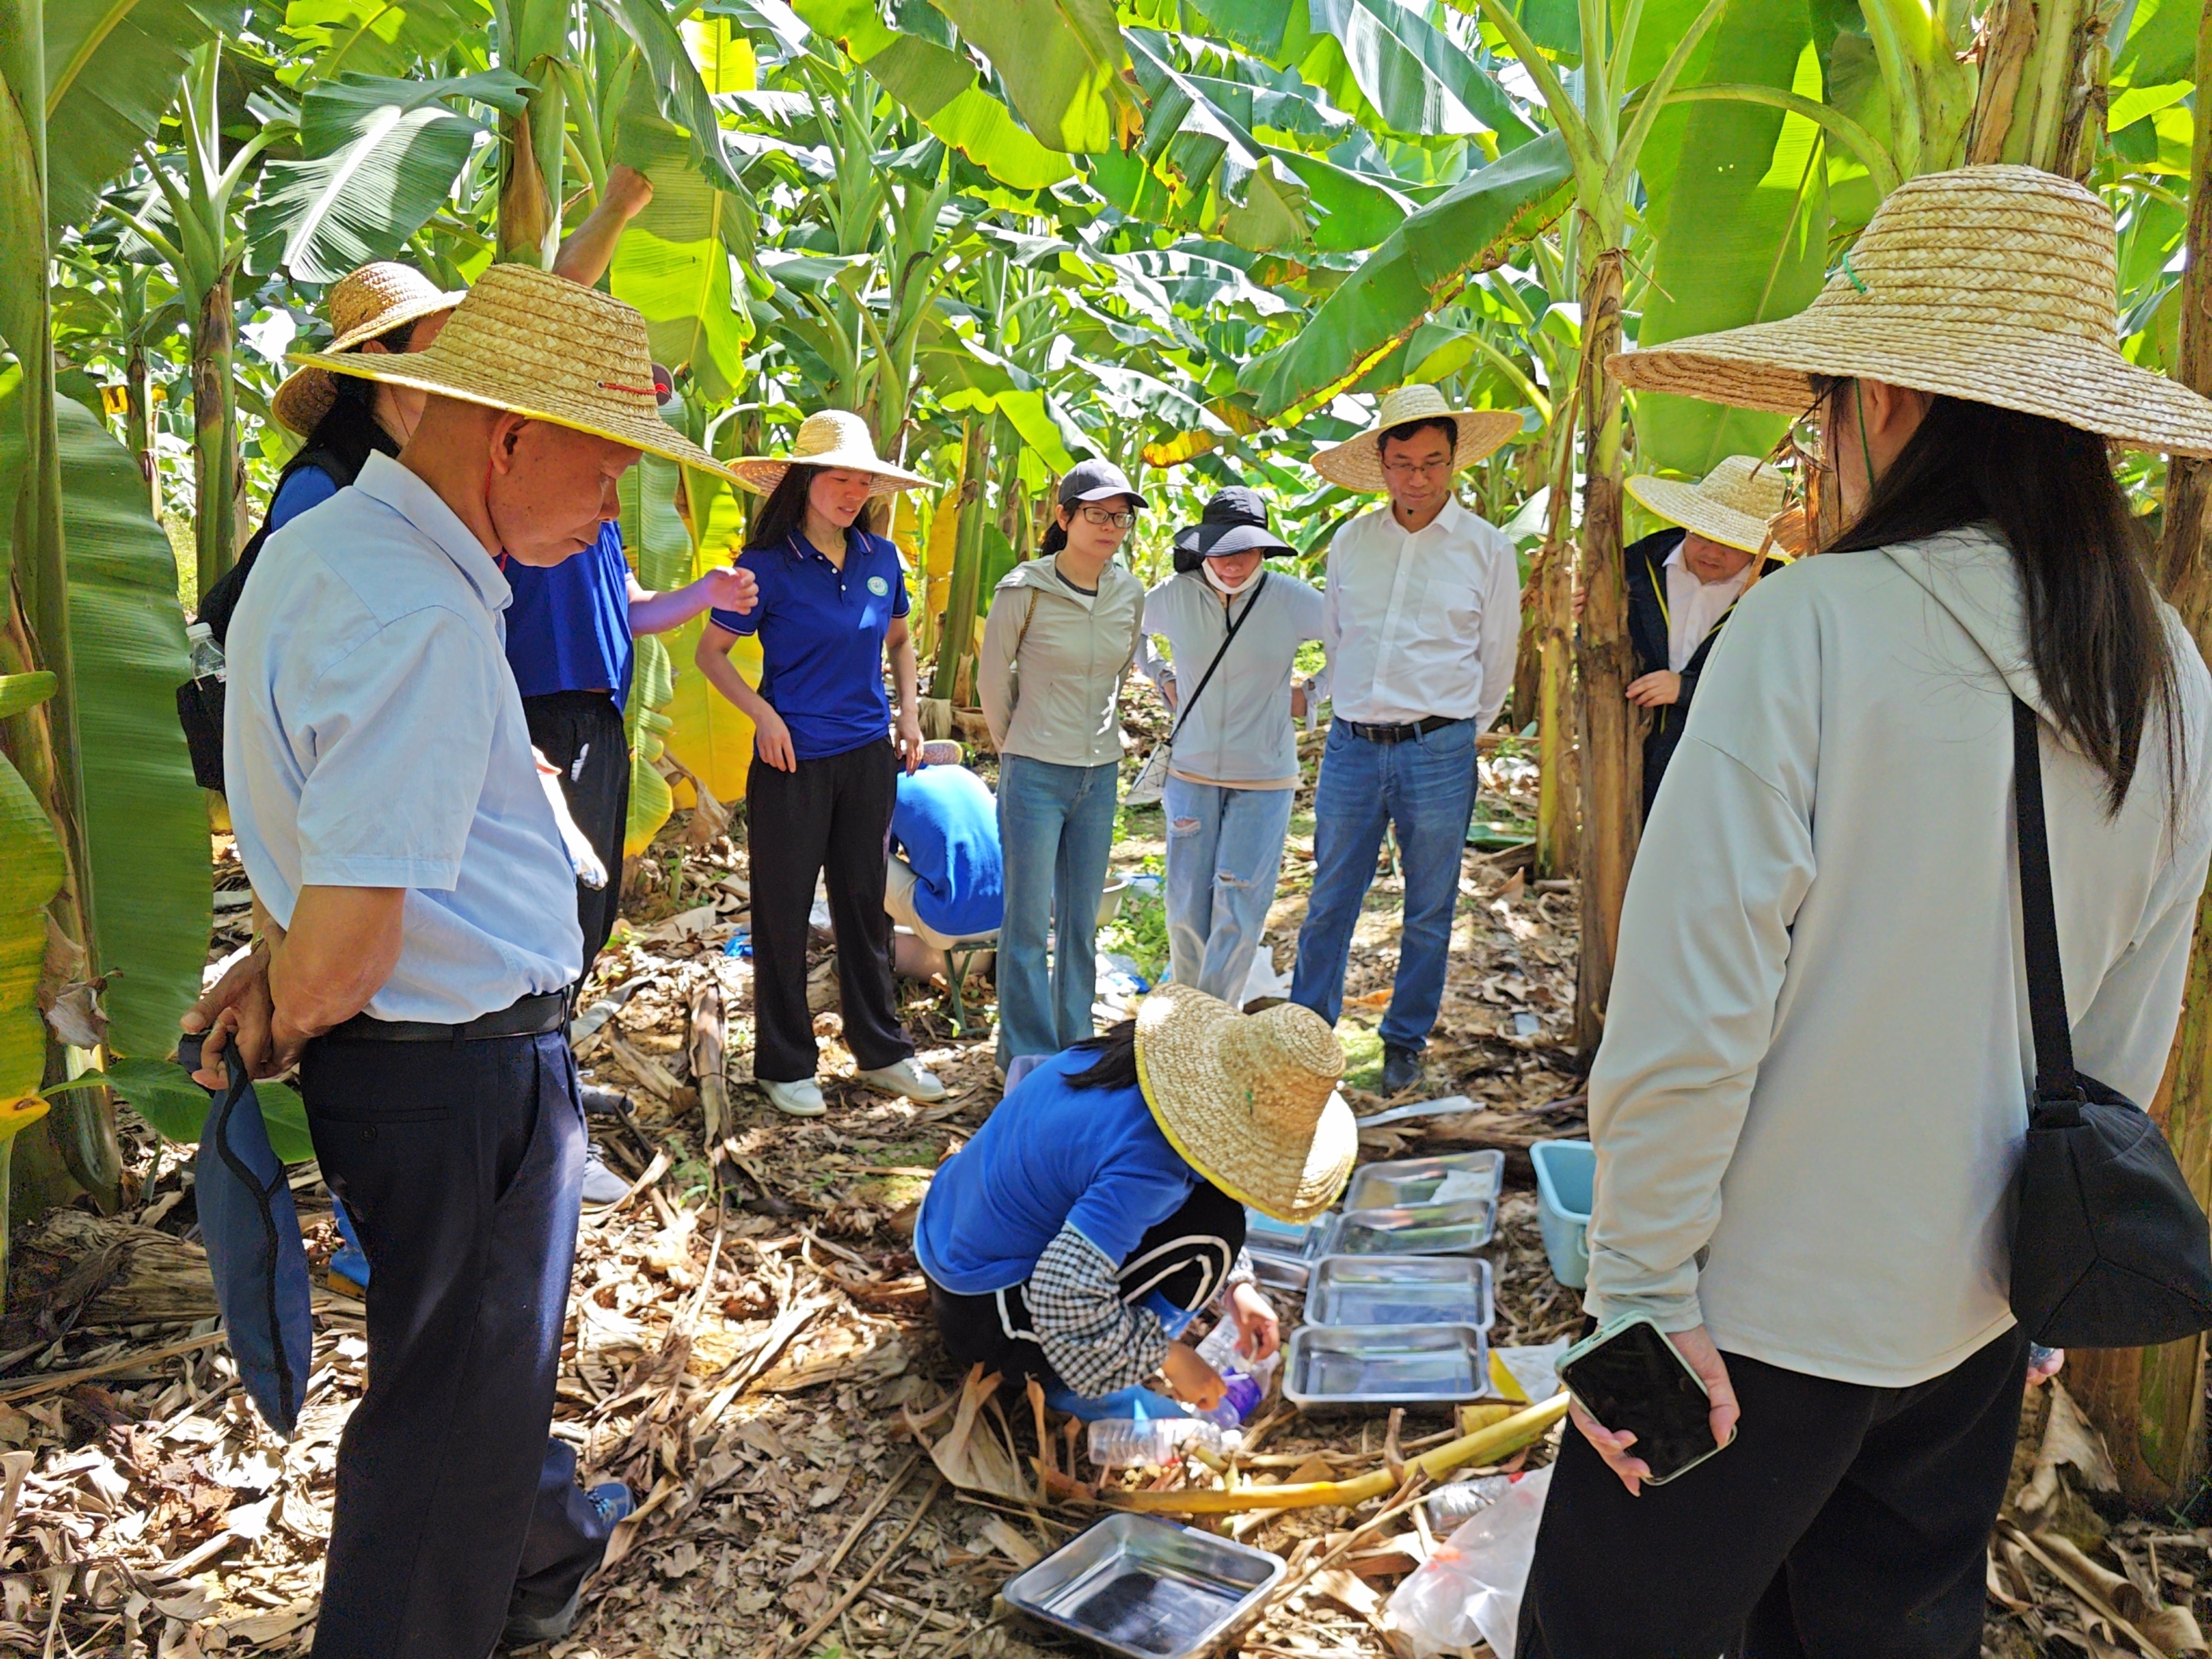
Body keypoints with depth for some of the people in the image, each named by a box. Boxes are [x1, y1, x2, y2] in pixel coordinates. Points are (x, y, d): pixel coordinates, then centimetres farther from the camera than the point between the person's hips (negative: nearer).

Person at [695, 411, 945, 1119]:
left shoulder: (880, 559, 4)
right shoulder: (770, 565, -9)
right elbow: (711, 650, -3)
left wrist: (909, 712, 9)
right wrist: (762, 713, -15)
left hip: (868, 756, 4)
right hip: (794, 760, -4)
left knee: (864, 902, 14)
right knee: (783, 910, 5)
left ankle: (882, 1051, 27)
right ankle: (786, 1065, 19)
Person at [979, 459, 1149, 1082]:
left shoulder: (1130, 594, 3)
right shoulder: (1024, 591, -11)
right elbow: (992, 679, 1)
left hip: (1101, 774, 4)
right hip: (1036, 775, -4)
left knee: (1082, 923, 12)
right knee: (1029, 923, 0)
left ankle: (1075, 1047, 24)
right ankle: (1028, 1057, 13)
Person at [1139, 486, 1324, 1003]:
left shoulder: (1291, 600, -11)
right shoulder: (1175, 596, -3)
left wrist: (1311, 693, -2)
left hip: (1264, 779, -2)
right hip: (1191, 772, 2)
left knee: (1240, 909, -3)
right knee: (1187, 904, 8)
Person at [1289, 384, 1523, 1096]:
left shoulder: (1488, 550, 1)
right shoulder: (1350, 543, 6)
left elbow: (1496, 664, 9)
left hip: (1438, 750, -2)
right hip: (1351, 745, 2)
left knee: (1429, 911, 7)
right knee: (1330, 900, 8)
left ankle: (1405, 1043, 22)